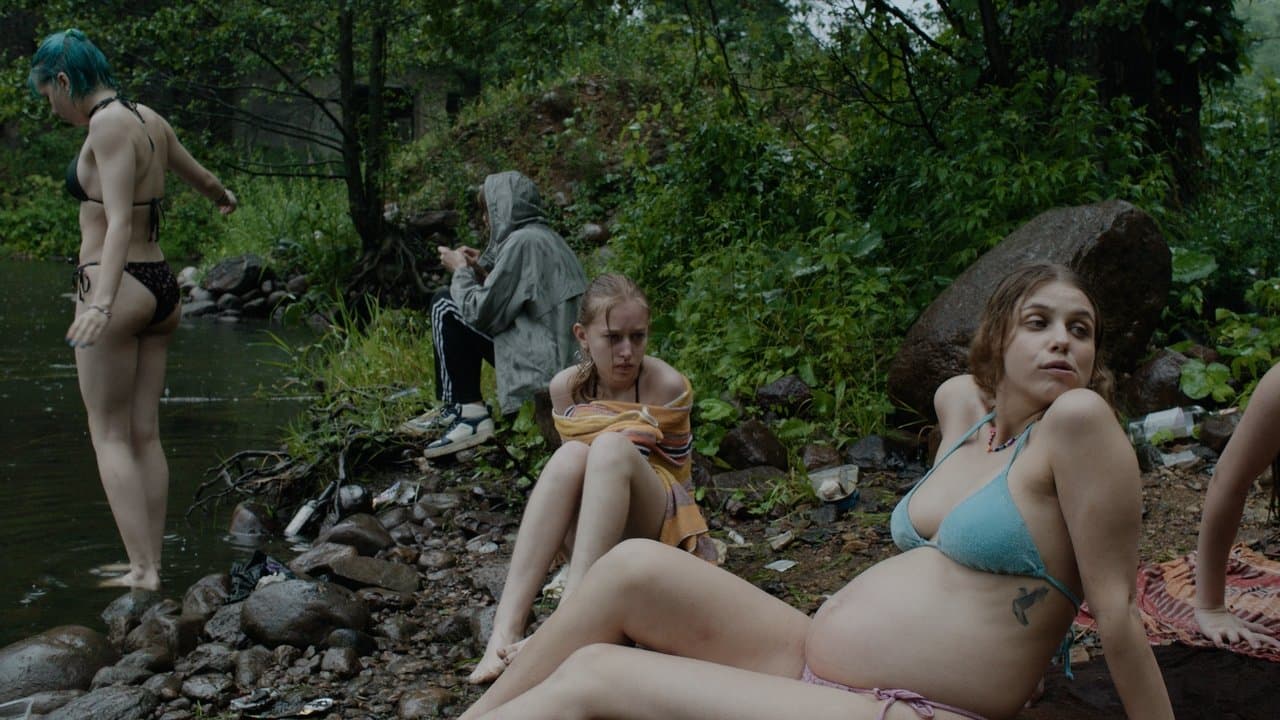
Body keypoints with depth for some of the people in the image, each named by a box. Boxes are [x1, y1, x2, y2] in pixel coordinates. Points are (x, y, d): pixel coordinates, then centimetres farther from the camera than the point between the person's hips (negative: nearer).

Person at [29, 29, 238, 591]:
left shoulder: (109, 124, -13)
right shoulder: (150, 121, 12)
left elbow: (119, 223, -24)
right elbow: (201, 178, 31)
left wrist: (101, 304, -34)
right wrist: (226, 200, 53)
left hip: (118, 287, -8)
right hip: (161, 285, 8)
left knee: (109, 435, -2)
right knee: (145, 435, 9)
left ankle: (142, 570, -6)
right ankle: (151, 565, 12)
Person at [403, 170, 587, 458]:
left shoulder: (523, 242, -14)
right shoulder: (545, 237, 15)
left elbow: (484, 312, -16)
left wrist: (461, 270, 1)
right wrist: (482, 270, 14)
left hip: (541, 367, -10)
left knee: (445, 307, -3)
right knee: (461, 303, 22)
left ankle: (470, 414, -7)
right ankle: (451, 408, 25)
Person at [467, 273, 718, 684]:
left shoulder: (668, 387, -12)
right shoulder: (566, 386, -1)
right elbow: (575, 459, 4)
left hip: (659, 527, -3)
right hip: (591, 535, 3)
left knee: (612, 446, -31)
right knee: (571, 455, -29)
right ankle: (506, 628, -42)